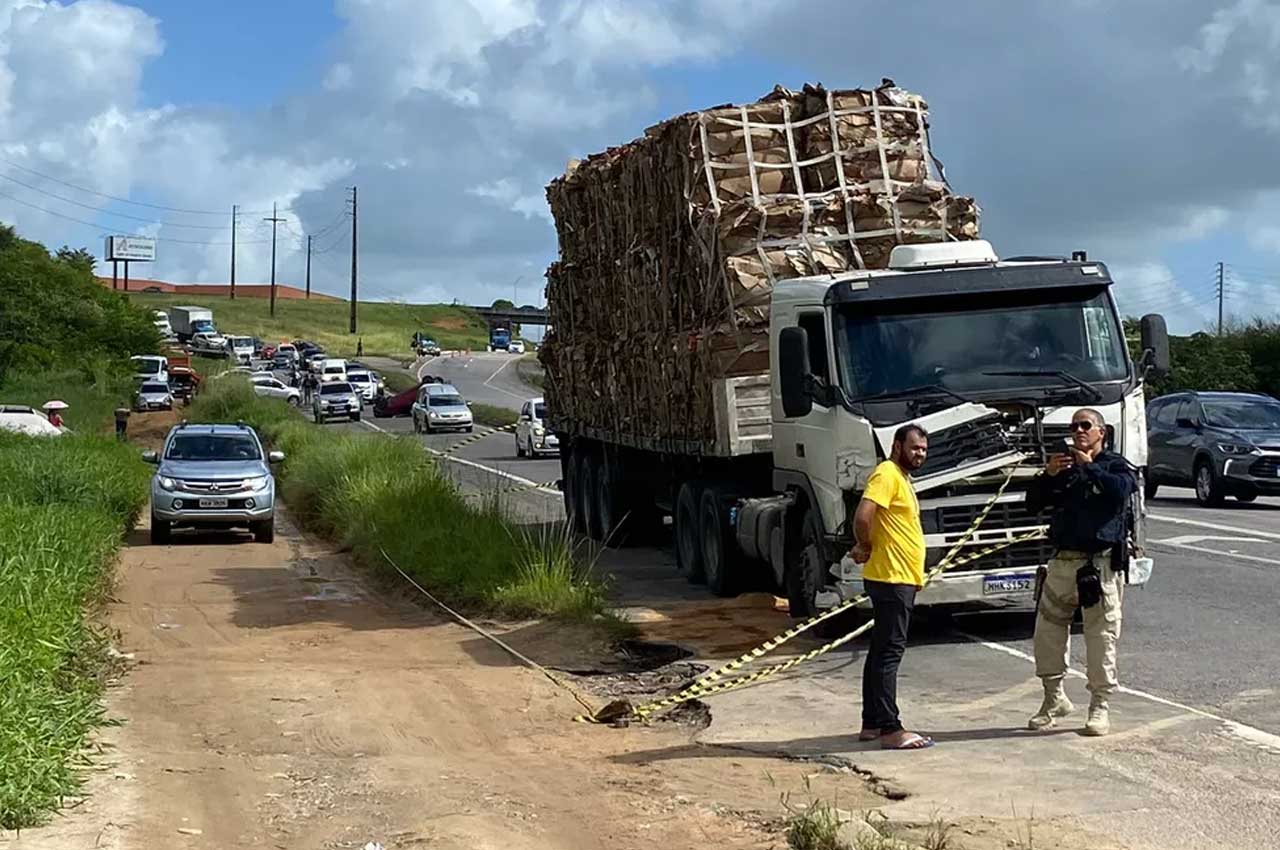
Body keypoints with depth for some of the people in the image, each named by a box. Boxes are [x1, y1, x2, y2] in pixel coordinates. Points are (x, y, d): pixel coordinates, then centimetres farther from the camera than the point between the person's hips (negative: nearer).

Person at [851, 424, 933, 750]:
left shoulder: (902, 477, 19)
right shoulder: (887, 474, -13)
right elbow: (863, 516, -27)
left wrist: (865, 548, 9)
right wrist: (866, 547, -11)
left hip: (902, 579, 10)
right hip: (892, 578, -10)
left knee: (881, 651, 13)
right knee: (889, 652, -9)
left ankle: (871, 724, 19)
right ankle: (890, 730, -8)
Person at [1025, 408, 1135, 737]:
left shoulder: (1115, 465, 5)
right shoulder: (1063, 468, 19)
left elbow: (1121, 490, -19)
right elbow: (1033, 503, 13)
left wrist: (1090, 467, -9)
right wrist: (1047, 475, -3)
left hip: (1101, 563, -5)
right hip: (1063, 561, 5)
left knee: (1102, 635, -4)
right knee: (1047, 630, 7)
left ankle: (1100, 706, 5)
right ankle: (1054, 698, 23)